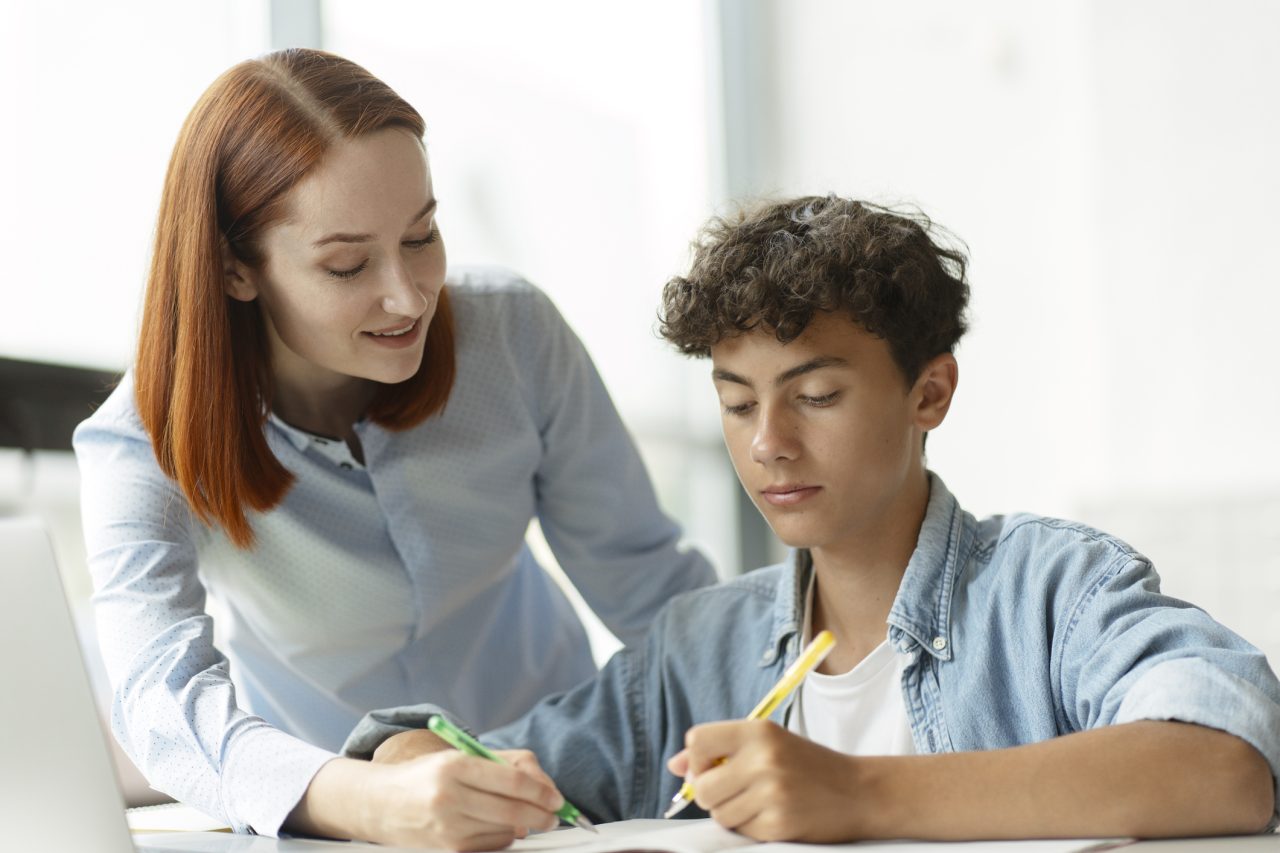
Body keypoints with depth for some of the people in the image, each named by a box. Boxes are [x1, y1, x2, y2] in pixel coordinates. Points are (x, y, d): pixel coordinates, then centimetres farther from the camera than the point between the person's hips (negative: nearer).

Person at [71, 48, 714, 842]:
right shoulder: (145, 448, -19)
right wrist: (372, 799, -52)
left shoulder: (512, 332, -12)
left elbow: (646, 577, -4)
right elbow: (164, 696, -34)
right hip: (328, 827, -1)